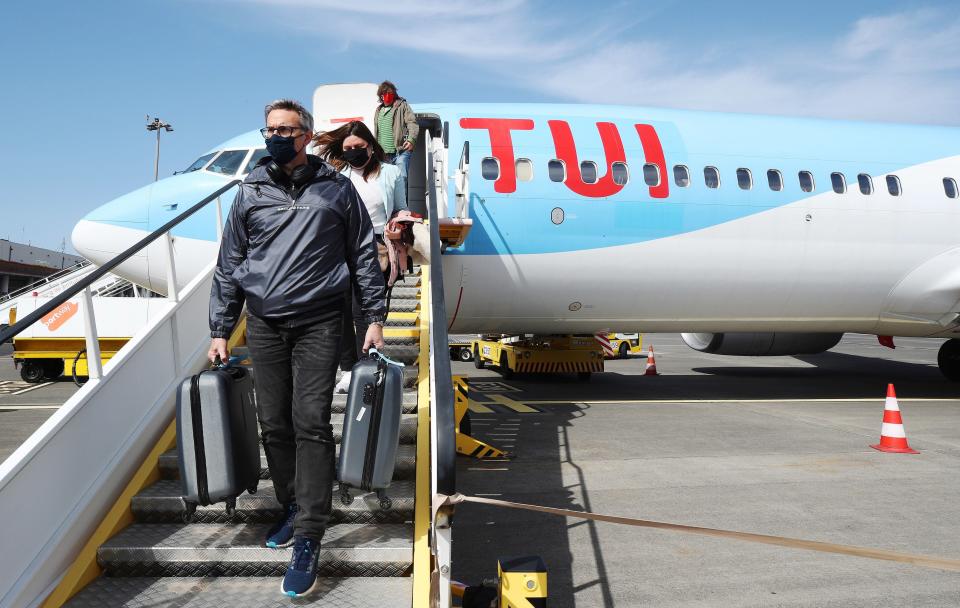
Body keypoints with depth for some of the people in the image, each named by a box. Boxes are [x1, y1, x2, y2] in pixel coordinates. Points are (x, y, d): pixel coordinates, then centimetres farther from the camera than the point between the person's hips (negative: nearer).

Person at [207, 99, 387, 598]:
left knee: (311, 424, -8)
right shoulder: (251, 192, 11)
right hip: (263, 324, 4)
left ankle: (307, 539, -3)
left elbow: (364, 257, 6)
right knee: (273, 423, 8)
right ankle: (292, 508, 27)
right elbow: (229, 266, 13)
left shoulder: (336, 188, 5)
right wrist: (220, 331, 8)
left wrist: (374, 319, 0)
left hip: (318, 323, -3)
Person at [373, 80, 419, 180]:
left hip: (400, 152, -6)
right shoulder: (378, 110, 21)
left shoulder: (402, 105, 3)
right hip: (383, 154, 6)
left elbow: (412, 124, -9)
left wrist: (411, 139, -25)